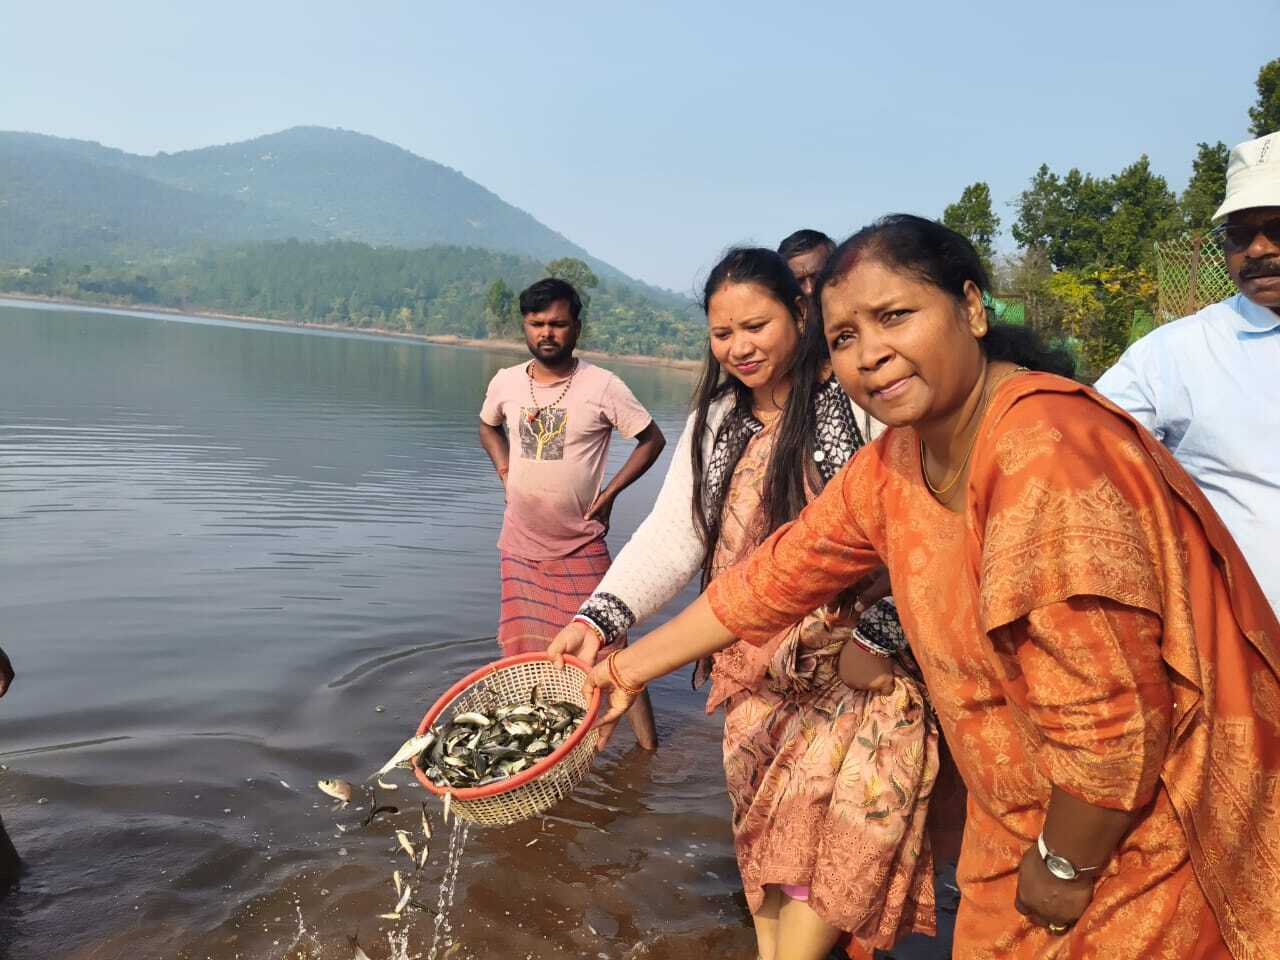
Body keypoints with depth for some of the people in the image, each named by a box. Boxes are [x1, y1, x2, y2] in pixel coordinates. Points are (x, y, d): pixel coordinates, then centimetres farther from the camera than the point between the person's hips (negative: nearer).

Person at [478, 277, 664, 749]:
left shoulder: (602, 386, -14)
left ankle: (646, 741, 10)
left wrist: (609, 493, -8)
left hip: (580, 545, -4)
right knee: (525, 655, 15)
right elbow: (488, 426, 20)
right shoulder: (506, 382, -2)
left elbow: (653, 439, -5)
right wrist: (504, 468, 5)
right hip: (520, 543, 4)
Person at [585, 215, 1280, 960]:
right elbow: (778, 576, 2)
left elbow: (1110, 721, -29)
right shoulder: (894, 463, -5)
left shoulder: (1046, 458, -32)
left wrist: (1065, 868, -14)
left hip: (1139, 829, -7)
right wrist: (632, 665, 5)